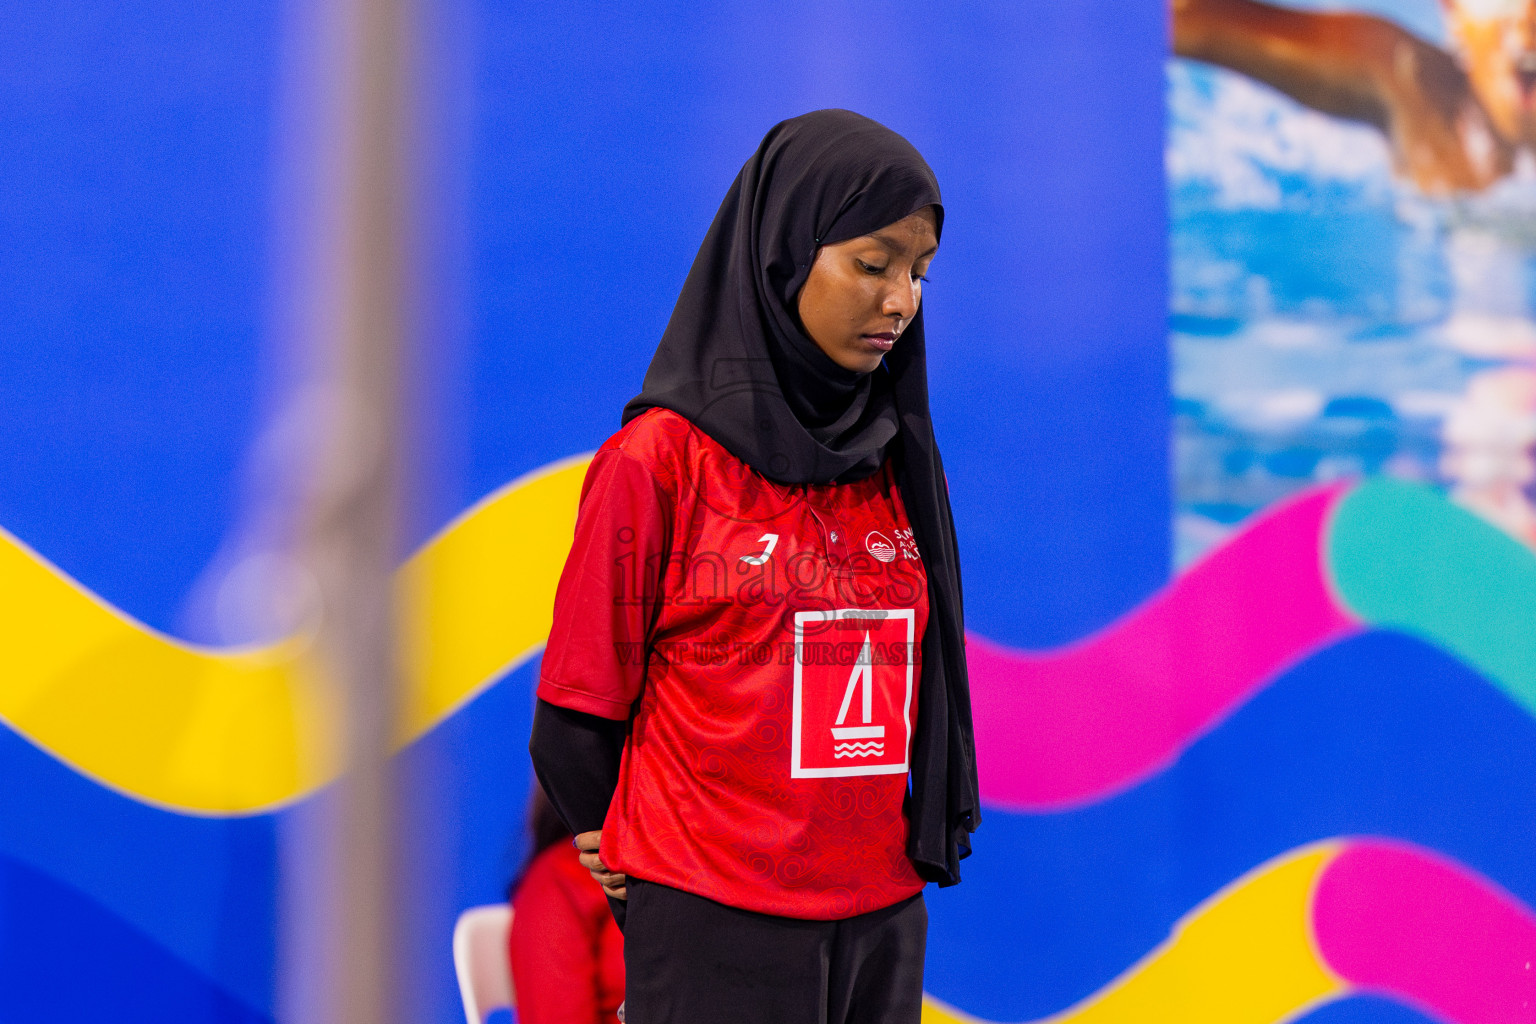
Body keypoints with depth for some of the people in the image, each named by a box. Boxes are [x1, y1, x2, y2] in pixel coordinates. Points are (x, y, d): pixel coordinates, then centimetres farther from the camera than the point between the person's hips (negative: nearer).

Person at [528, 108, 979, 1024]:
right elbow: (583, 705, -1)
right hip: (715, 923, -5)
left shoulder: (899, 464, 8)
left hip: (884, 917, 5)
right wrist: (652, 861, 7)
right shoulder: (660, 458, -7)